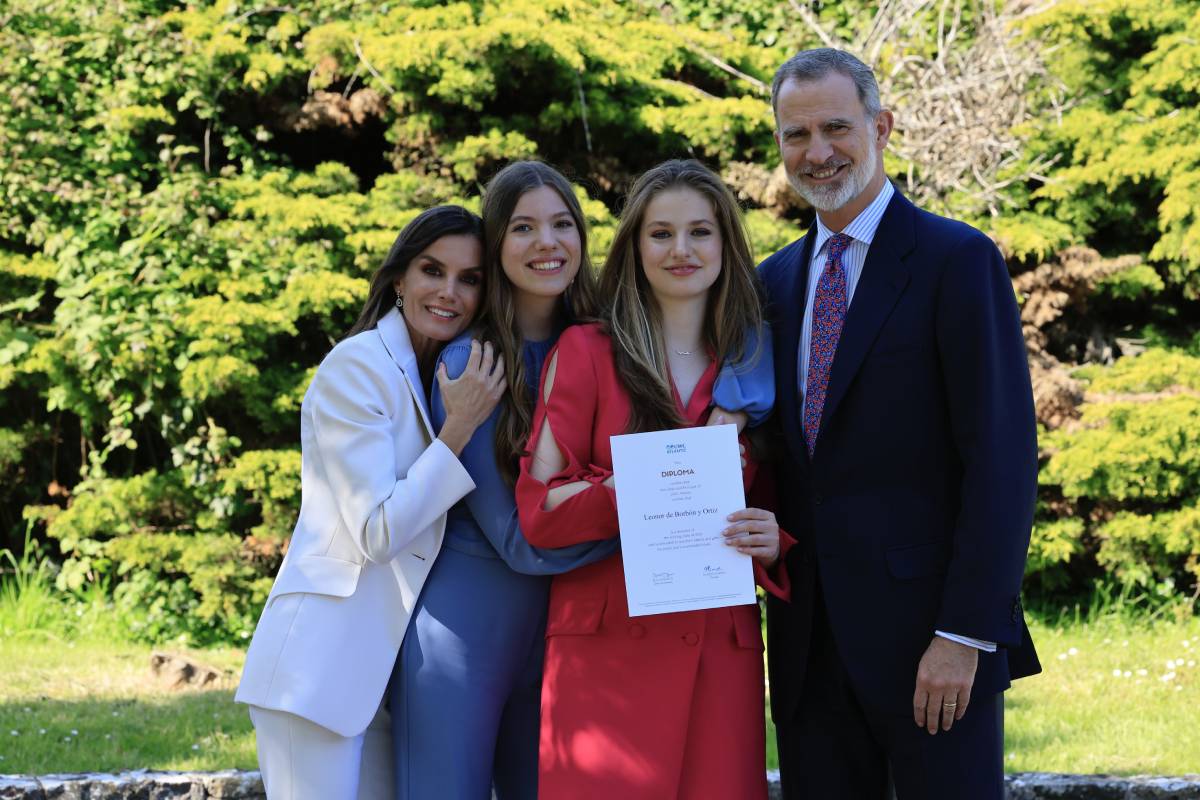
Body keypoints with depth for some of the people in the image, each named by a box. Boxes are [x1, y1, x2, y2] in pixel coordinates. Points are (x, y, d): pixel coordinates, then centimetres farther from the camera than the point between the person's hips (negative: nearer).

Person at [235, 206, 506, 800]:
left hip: (386, 661, 8)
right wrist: (461, 426, -15)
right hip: (323, 659, -8)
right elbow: (376, 534, -15)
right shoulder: (357, 367, -10)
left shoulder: (436, 377, 15)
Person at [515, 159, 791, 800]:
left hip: (721, 647, 3)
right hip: (605, 645, -3)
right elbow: (538, 512, -2)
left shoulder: (752, 366, 14)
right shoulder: (586, 351, 4)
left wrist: (771, 544, -5)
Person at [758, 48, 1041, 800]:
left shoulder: (958, 259, -6)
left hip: (927, 631, -6)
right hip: (809, 641, 6)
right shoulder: (777, 279, 14)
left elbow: (1003, 456, -12)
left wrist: (965, 634, -17)